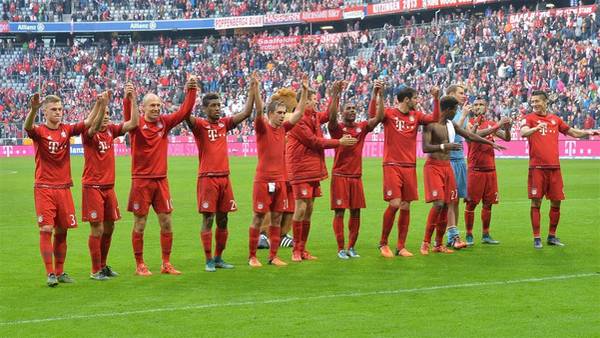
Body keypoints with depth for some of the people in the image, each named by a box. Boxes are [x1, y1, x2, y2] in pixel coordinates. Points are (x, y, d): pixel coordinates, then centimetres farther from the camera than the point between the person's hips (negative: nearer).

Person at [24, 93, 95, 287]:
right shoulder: (39, 131, -6)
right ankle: (50, 273, -3)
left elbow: (88, 123, -3)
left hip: (64, 188, 4)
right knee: (46, 230, -7)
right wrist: (33, 109, -46)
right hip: (44, 189, -4)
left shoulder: (66, 130, 6)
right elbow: (27, 127, -27)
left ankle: (60, 272, 17)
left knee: (62, 231, 8)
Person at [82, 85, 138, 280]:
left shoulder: (111, 130, 7)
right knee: (97, 229, -4)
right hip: (93, 187, -6)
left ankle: (103, 265, 25)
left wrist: (132, 99, -9)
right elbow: (94, 127, -32)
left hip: (109, 186, 6)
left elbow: (133, 123, -1)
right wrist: (102, 103, -42)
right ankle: (95, 271, 5)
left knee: (109, 228, 12)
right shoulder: (88, 134, -9)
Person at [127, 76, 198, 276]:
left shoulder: (164, 123, 6)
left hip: (161, 179, 4)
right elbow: (129, 117, -27)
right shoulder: (137, 125, -6)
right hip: (141, 180, -4)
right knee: (140, 225, 2)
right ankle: (139, 265, 11)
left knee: (166, 223, 5)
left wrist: (191, 91, -11)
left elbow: (184, 112, 0)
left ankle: (166, 264, 15)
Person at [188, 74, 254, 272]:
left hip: (224, 177, 6)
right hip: (207, 178, -6)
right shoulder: (200, 125, -4)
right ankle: (209, 261, 3)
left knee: (222, 220, 9)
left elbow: (245, 113, 8)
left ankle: (218, 258, 19)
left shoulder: (224, 124, 12)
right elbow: (187, 116, -24)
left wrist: (253, 91, 0)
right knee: (208, 220, -3)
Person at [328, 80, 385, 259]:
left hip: (356, 176, 4)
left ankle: (351, 247, 16)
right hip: (340, 175, -4)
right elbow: (331, 117, -24)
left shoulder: (362, 127, 8)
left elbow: (379, 117, -2)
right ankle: (340, 249, 1)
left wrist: (380, 96, -11)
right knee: (339, 212, -4)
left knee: (356, 212, 6)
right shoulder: (337, 128, -3)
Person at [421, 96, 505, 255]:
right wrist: (444, 146, -32)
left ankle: (439, 244, 12)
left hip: (447, 167, 8)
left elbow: (470, 136, 20)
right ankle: (426, 242, -8)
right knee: (438, 203, -17)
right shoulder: (430, 125, -11)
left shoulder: (451, 125, 12)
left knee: (446, 205, 5)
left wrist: (491, 143, 21)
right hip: (433, 166, -8)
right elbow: (425, 148, -20)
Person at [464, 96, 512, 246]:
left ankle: (486, 235, 15)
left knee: (488, 203, 8)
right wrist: (498, 126, -27)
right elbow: (477, 134, -22)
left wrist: (507, 128, -15)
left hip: (490, 169, 5)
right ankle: (469, 235, 3)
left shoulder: (491, 124, 13)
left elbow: (507, 138, 7)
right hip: (475, 170, -5)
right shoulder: (470, 124, -2)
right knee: (471, 203, -3)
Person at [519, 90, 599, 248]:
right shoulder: (529, 118, 0)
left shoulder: (555, 119, 13)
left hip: (554, 167, 4)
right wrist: (535, 128, -40)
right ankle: (536, 238, 2)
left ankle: (552, 236, 19)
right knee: (536, 202, -4)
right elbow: (523, 132, -21)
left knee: (556, 202, 6)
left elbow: (573, 132, 23)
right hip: (537, 167, -4)